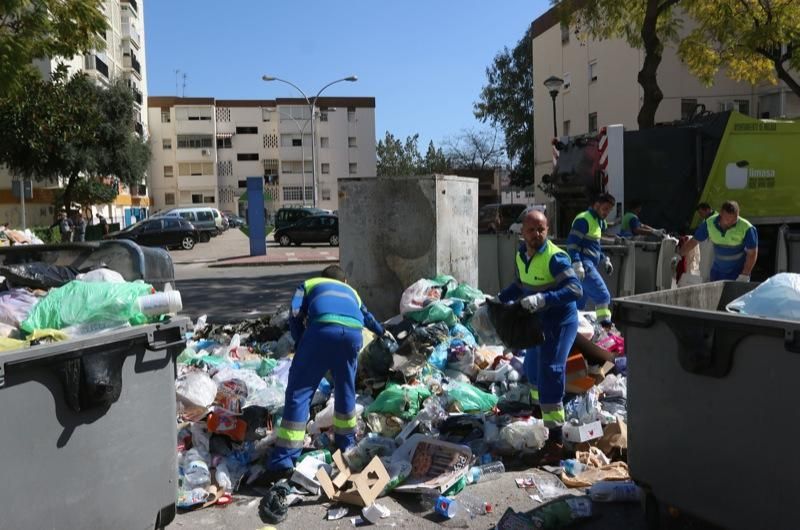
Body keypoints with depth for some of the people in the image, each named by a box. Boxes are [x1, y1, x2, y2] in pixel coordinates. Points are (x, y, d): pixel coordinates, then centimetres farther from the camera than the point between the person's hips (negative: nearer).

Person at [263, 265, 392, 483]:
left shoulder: (309, 284, 34)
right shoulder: (351, 291, 43)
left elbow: (295, 315, 14)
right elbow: (366, 317, 63)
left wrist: (301, 344, 25)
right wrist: (382, 331, 82)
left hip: (323, 329, -3)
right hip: (353, 333, 4)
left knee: (299, 393, 1)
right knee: (345, 390, 26)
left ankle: (283, 461, -3)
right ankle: (346, 442, 39)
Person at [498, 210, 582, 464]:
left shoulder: (555, 257, -23)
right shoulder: (521, 255, 2)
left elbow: (575, 289, -30)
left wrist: (543, 299, -41)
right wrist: (499, 299, 3)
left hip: (560, 321, -8)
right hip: (537, 321, 8)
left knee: (550, 374, -13)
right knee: (532, 367, 25)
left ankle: (555, 440, -7)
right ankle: (538, 407, 55)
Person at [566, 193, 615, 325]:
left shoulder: (598, 221, 22)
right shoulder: (584, 219, -9)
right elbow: (572, 243, -18)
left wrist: (605, 260, 21)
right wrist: (577, 264, -27)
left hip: (589, 266, 10)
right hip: (584, 265, -10)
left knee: (580, 302, 12)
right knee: (603, 296, -15)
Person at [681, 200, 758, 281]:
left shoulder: (746, 228, -19)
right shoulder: (710, 223, -10)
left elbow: (752, 253, -14)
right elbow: (694, 241, 1)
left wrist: (744, 276, -18)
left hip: (739, 273, -4)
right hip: (717, 272, 4)